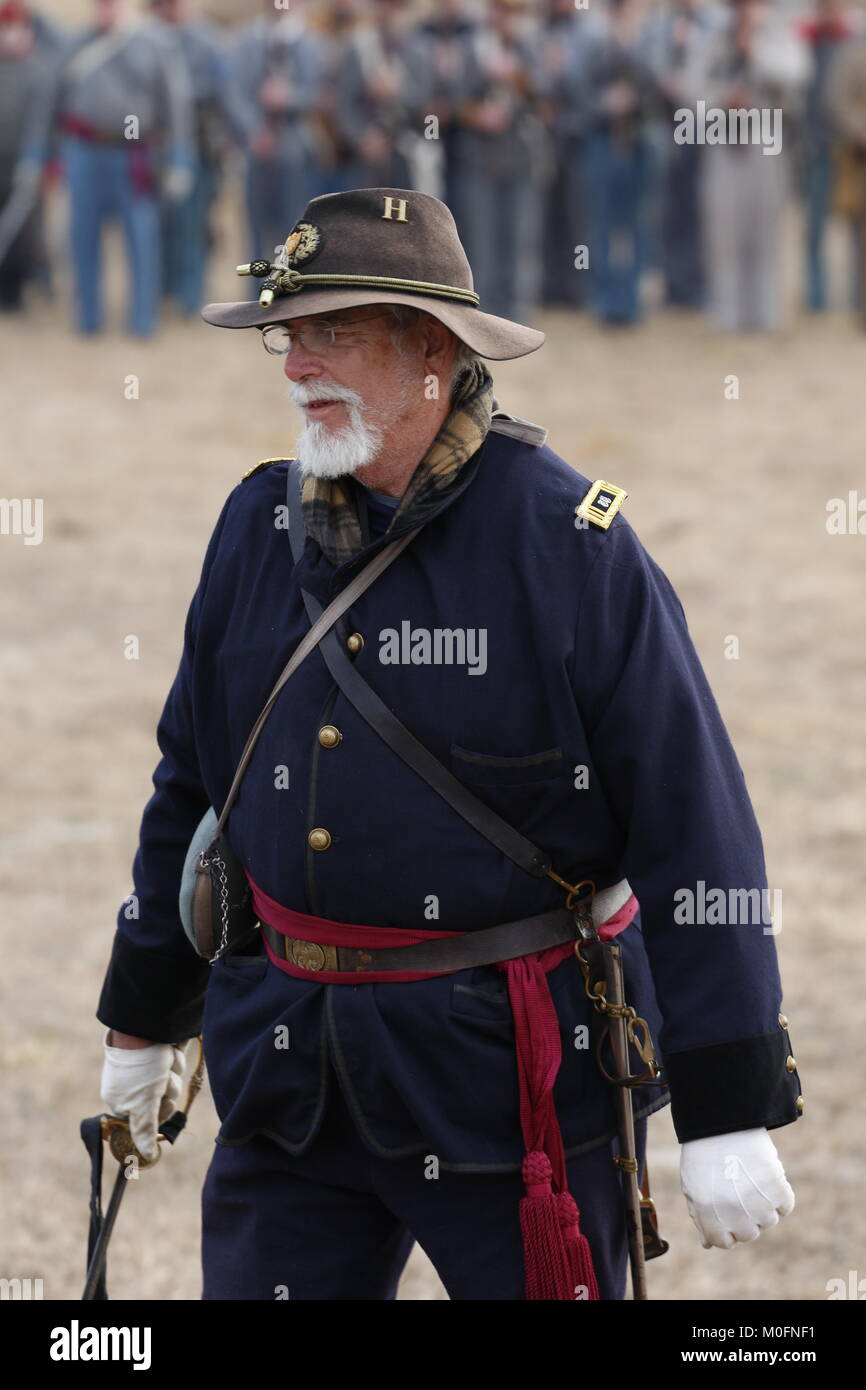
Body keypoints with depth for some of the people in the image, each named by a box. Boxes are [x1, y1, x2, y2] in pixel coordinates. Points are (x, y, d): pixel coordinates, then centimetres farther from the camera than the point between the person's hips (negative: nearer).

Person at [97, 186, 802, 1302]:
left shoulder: (568, 539, -10)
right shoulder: (258, 526, 6)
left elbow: (695, 826, -11)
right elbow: (193, 783, 19)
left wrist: (728, 1112, -14)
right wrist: (143, 1020, 24)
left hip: (514, 1072, -5)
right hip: (289, 1069, 5)